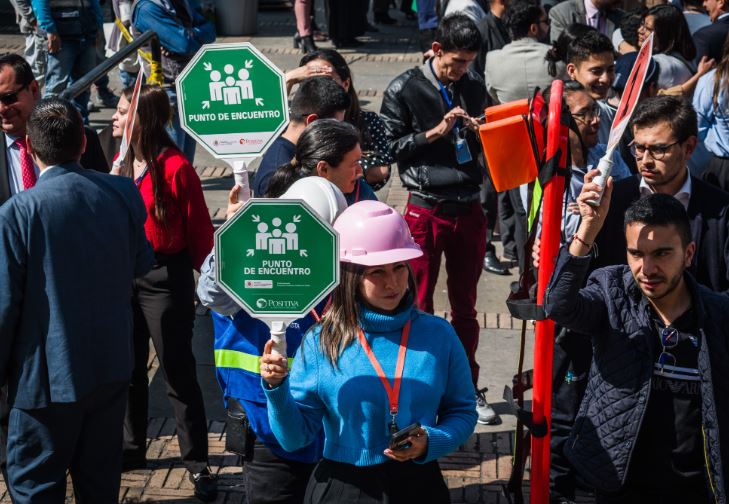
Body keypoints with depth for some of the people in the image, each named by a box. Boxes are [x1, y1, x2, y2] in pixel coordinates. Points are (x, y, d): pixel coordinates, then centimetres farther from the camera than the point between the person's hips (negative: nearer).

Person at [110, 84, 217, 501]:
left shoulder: (176, 167, -15)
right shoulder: (122, 164, 5)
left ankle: (198, 463, 9)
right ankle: (133, 448, 32)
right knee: (130, 368, 17)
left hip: (165, 277, -7)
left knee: (179, 373, 0)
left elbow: (199, 229, -12)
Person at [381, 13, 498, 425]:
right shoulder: (404, 90, -4)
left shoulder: (475, 88, 8)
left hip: (469, 209, 4)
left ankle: (468, 387, 20)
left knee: (465, 305, 12)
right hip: (426, 209, -4)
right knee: (420, 305, 3)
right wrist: (433, 132, -15)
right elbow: (389, 145, -6)